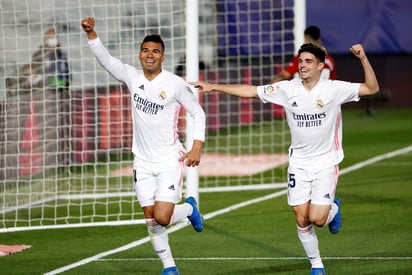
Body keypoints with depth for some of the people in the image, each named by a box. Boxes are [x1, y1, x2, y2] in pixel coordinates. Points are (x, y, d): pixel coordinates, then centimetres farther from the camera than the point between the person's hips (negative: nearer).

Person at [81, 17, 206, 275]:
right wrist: (91, 33, -24)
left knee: (162, 217, -14)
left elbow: (198, 113, -3)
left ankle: (189, 208, 19)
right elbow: (105, 58, -8)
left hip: (170, 161, -4)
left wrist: (197, 146, -12)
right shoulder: (133, 77, -1)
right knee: (152, 220, 5)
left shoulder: (176, 84, -11)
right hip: (143, 162, 4)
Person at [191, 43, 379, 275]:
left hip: (326, 163, -3)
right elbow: (251, 91, 3)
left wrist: (364, 59, -29)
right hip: (298, 164, 3)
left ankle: (334, 208, 24)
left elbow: (372, 88, -15)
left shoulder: (334, 89, -11)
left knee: (317, 218, -12)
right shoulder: (287, 89, -3)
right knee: (302, 220, 2)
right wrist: (215, 87, 0)